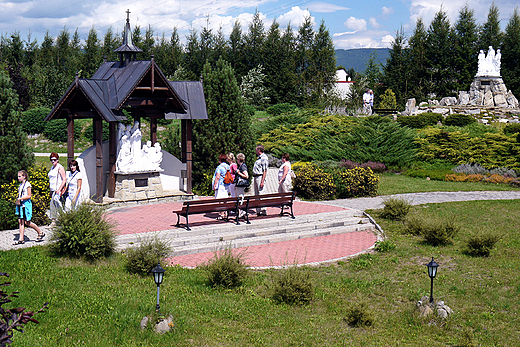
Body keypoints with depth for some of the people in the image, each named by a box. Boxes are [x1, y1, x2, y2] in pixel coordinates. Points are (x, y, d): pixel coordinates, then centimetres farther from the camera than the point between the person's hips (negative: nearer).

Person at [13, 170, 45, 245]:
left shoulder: (27, 184, -10)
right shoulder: (21, 185, 14)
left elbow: (29, 196, -13)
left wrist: (20, 198, -20)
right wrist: (17, 200, 2)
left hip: (26, 204, -8)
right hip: (20, 204, 8)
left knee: (27, 222, -6)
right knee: (20, 221, 2)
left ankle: (41, 233, 10)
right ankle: (21, 239, 3)